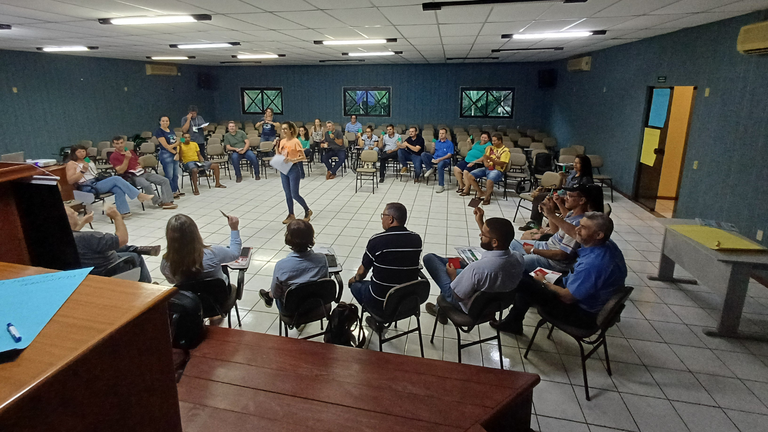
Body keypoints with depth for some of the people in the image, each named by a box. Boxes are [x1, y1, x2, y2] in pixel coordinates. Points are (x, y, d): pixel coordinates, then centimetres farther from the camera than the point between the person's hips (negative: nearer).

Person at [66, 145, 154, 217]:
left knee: (119, 189, -25)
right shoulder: (71, 164, 3)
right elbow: (70, 181, -7)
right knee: (116, 179, -25)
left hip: (99, 182, 7)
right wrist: (82, 171, -14)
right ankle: (140, 195, -23)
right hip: (89, 187, -7)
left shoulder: (88, 160, 24)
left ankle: (123, 212, -30)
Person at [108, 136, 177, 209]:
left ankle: (167, 201, -21)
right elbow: (120, 171, -10)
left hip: (143, 172, 7)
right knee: (146, 185, -37)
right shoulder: (113, 156, 0)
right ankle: (159, 202, -18)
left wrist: (141, 165, 6)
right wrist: (127, 159, -18)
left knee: (165, 180, -11)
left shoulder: (131, 152, 21)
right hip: (132, 176, -7)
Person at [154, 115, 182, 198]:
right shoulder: (159, 132, -8)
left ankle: (176, 191, 22)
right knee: (169, 175, -6)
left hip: (174, 154, 8)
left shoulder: (172, 131, 15)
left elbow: (176, 144, 11)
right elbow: (166, 146, -14)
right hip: (166, 154, -8)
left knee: (175, 174, 12)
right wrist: (174, 152, -10)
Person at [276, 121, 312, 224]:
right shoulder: (282, 141, 8)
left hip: (293, 170, -7)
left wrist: (293, 160, -29)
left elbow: (303, 157, -14)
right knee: (287, 194, 10)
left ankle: (307, 211, 16)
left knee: (294, 194, -4)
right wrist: (277, 146, 1)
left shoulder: (295, 142, -12)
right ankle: (291, 215, 21)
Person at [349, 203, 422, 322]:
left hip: (381, 303, -5)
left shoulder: (376, 240, -20)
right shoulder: (416, 239, -6)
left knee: (355, 284, 21)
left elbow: (362, 272, -6)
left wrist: (355, 279, 18)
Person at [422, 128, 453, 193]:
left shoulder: (449, 143, 4)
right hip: (434, 158, 5)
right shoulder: (436, 142, 18)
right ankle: (430, 169, -2)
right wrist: (433, 147, -6)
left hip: (444, 160, -5)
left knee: (440, 165, -41)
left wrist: (439, 159, -18)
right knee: (423, 154, -17)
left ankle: (441, 186, -35)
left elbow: (449, 155, -5)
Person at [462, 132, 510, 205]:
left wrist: (491, 159, -26)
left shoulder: (505, 150, -4)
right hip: (487, 168, 7)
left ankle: (487, 197, -16)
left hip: (497, 170, -7)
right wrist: (485, 162, -14)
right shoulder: (491, 148, 15)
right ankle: (481, 193, -2)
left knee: (489, 181, -39)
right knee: (470, 176, -10)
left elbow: (502, 164, -14)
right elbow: (485, 156, 11)